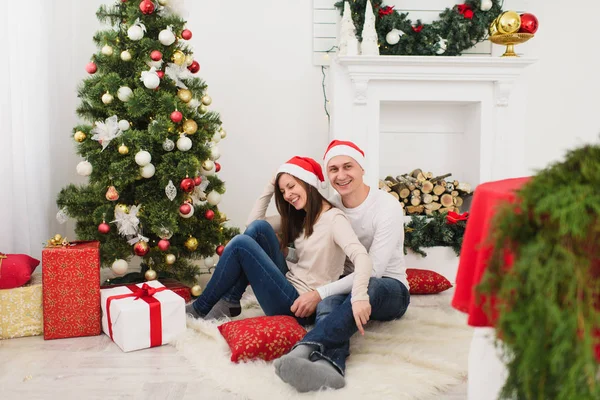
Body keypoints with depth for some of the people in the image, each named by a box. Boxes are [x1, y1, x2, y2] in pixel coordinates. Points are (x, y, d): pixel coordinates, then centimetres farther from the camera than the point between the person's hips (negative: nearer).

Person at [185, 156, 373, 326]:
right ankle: (229, 302, -4)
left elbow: (361, 257, -28)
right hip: (288, 287, 8)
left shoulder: (334, 218, -13)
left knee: (240, 244, -15)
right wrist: (271, 186, 8)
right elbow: (253, 221, 16)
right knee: (258, 227, -6)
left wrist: (360, 295, -45)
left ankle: (201, 308, 3)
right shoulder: (298, 217, 13)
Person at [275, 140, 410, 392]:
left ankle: (304, 350, -58)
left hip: (389, 289, -3)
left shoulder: (387, 207, -16)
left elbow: (373, 269, -24)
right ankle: (328, 364, -64)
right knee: (327, 302, -34)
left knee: (368, 286, -41)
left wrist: (320, 292, -30)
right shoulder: (331, 207, 1)